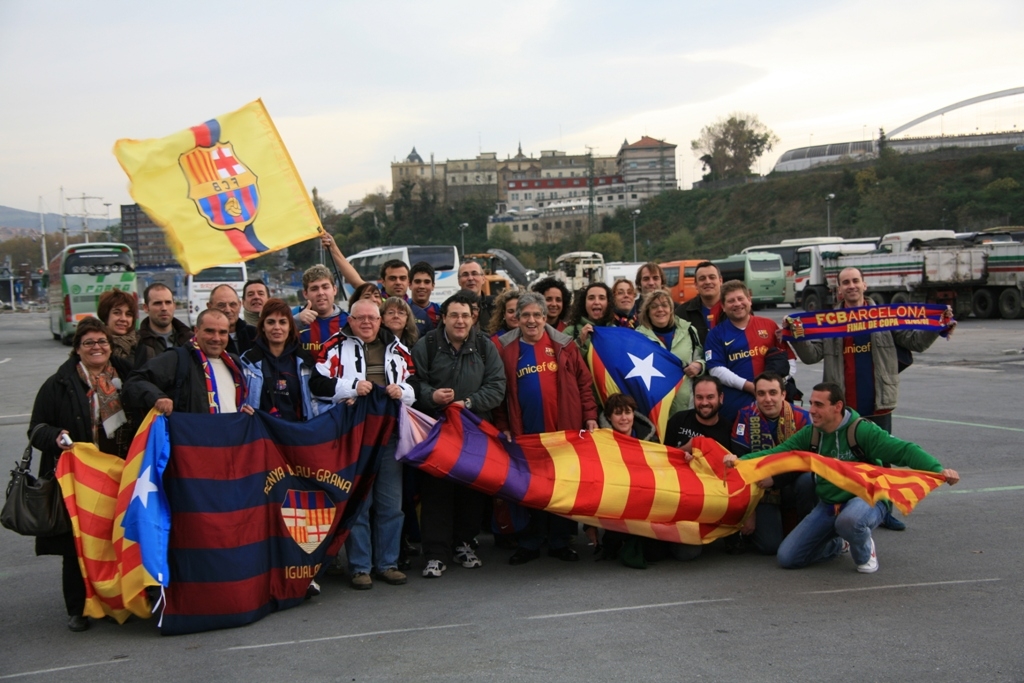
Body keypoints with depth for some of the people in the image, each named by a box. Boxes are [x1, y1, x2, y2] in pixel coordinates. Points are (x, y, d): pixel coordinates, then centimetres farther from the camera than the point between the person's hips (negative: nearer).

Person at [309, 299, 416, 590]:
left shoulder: (396, 349, 15)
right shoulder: (336, 347, 2)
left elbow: (414, 386, 20)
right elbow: (317, 384, -7)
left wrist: (402, 391, -2)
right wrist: (353, 387, -16)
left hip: (391, 435, 4)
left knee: (391, 503, 8)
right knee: (357, 503, 1)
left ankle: (387, 563, 19)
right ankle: (359, 567, 9)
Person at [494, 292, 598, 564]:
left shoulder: (564, 345, 5)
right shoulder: (505, 348, 3)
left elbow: (583, 382, 5)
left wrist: (590, 415, -2)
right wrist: (502, 427, -2)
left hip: (565, 430, 1)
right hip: (527, 434, 0)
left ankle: (559, 542, 19)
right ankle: (530, 544, 17)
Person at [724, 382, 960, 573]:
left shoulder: (862, 431, -18)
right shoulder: (810, 434, 0)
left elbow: (904, 451, -25)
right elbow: (778, 452, -4)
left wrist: (938, 470, -41)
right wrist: (740, 460, -20)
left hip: (866, 499, -6)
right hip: (828, 505, 6)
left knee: (849, 520, -44)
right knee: (787, 558, -5)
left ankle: (864, 551, -5)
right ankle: (839, 545, 24)